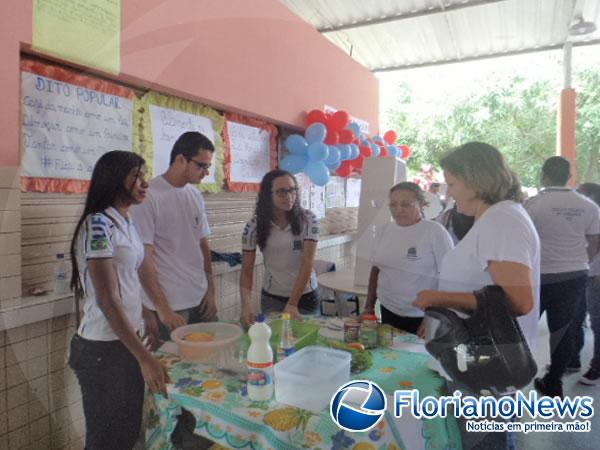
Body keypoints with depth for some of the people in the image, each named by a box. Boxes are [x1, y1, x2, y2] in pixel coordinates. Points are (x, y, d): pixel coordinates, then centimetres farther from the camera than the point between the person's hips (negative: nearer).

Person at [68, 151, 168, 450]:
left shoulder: (126, 224, 7)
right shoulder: (98, 224, -19)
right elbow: (107, 301, -23)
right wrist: (145, 358, -23)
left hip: (126, 341, 8)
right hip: (103, 349, -8)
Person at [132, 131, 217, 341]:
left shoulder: (196, 196, 7)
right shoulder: (149, 197, -13)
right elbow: (143, 259, -13)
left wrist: (211, 291, 7)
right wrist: (162, 308, -14)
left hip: (201, 299, 6)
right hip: (170, 305, -6)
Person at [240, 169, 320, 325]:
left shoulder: (308, 219, -12)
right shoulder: (255, 225, -10)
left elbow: (308, 263, -17)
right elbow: (246, 271, -8)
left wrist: (292, 304, -24)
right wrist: (246, 304, -24)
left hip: (305, 296, 0)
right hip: (272, 298, 0)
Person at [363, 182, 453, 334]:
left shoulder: (435, 231, -11)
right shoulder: (385, 230, 5)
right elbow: (376, 269, 13)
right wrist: (369, 307, 11)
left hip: (421, 319, -5)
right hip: (388, 312, 5)